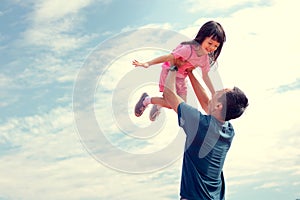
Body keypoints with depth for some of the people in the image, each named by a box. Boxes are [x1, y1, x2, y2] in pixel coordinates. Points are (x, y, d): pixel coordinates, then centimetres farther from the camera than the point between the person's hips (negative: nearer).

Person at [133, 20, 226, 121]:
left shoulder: (206, 58, -5)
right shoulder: (189, 49, -29)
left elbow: (205, 77, 6)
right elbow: (169, 57, -30)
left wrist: (214, 94, 4)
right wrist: (147, 64, -33)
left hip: (181, 78, 8)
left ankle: (158, 105, 29)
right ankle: (146, 100, 10)